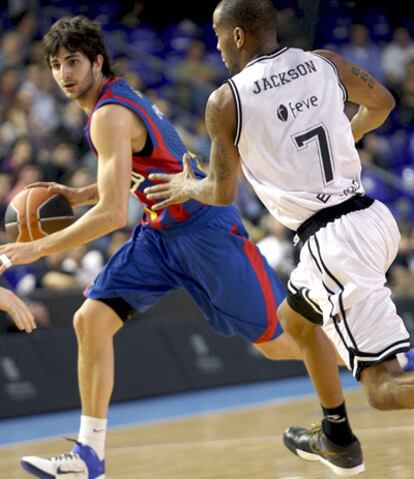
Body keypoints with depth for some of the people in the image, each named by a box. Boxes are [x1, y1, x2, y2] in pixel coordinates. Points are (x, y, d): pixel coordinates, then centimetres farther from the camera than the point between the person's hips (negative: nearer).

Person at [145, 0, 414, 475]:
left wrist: (186, 188, 28)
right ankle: (336, 440, 40)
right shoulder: (326, 63, 7)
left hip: (331, 242, -7)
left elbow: (222, 193, 6)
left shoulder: (225, 102, -5)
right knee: (293, 317, 32)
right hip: (371, 215, 7)